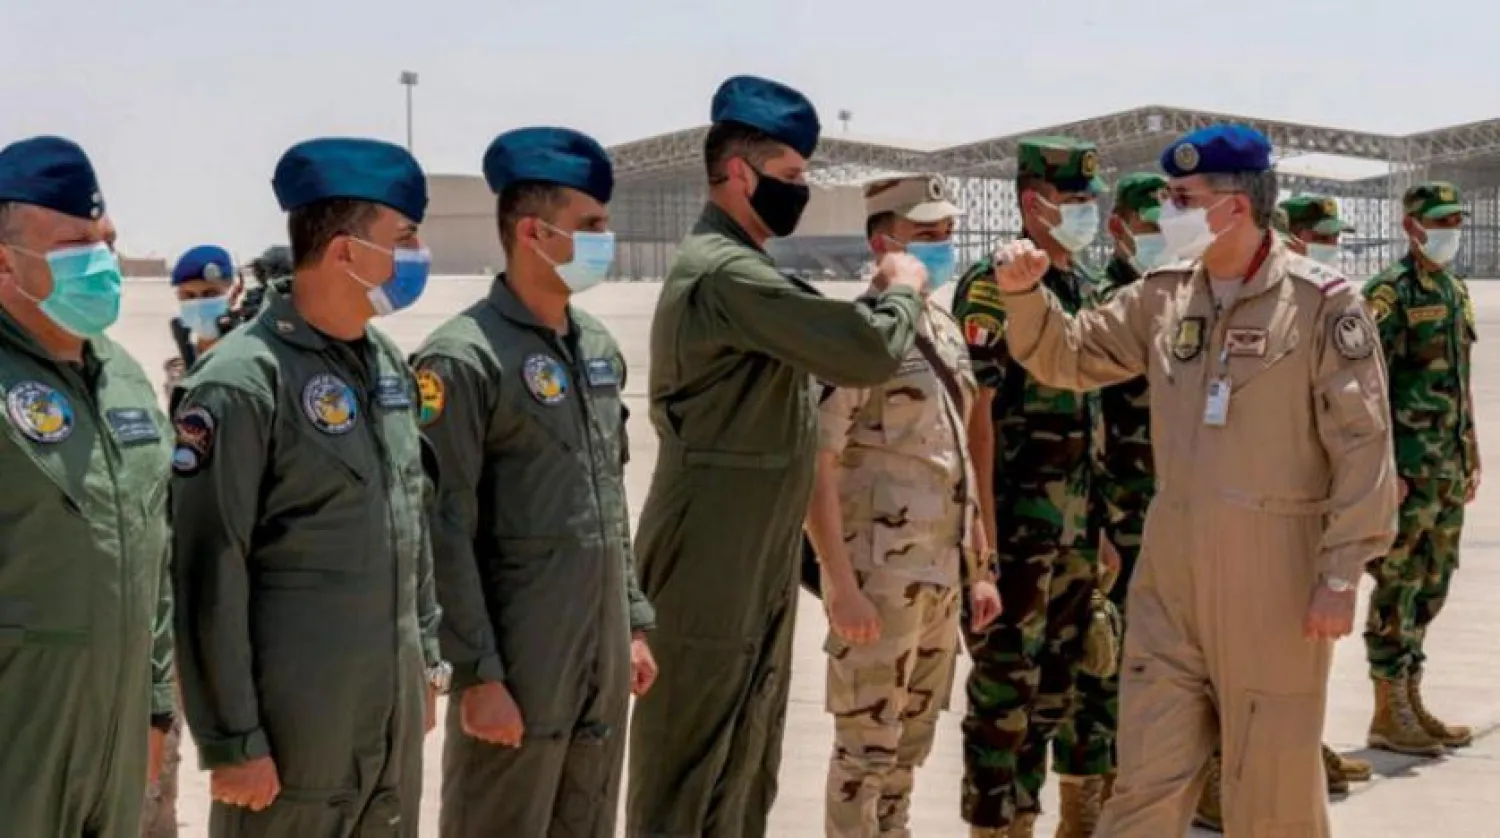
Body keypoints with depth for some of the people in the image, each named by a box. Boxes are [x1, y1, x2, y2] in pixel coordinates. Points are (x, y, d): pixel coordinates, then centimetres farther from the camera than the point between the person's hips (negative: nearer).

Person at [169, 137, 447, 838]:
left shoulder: (389, 363, 9)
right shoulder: (242, 384, -16)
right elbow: (209, 580, -16)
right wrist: (231, 743, -15)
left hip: (395, 712, 7)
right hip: (292, 727, -7)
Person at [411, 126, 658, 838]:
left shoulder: (599, 347, 11)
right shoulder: (464, 358, -14)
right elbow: (445, 533, -16)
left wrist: (635, 623, 16)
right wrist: (477, 675, -17)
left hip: (604, 661, 7)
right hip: (517, 667, -7)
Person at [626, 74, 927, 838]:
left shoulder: (729, 267, 15)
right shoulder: (726, 273, -20)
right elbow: (867, 349, -23)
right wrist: (902, 288, -6)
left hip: (747, 566, 10)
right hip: (711, 571, -10)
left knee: (743, 771, 17)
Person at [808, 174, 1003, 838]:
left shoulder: (946, 331, 13)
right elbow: (814, 470, -17)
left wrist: (979, 567, 17)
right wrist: (841, 585, -20)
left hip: (940, 576, 8)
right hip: (878, 576, -8)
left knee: (910, 744, 16)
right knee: (865, 745, 0)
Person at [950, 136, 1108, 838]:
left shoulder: (1086, 287, 13)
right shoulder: (993, 285, -11)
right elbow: (976, 410, -16)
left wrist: (1100, 517, 16)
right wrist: (984, 528, -20)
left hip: (1077, 524, 8)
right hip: (1017, 523, -8)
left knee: (1056, 679, 14)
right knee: (1004, 686, -1)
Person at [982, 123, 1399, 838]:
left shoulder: (1321, 302, -10)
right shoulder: (1163, 296, 7)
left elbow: (1363, 445, -11)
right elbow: (1069, 354, 15)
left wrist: (1342, 574, -14)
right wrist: (1025, 294, -5)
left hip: (1277, 576, -5)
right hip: (1172, 572, 5)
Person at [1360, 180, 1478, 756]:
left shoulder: (1457, 292, 16)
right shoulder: (1389, 294, -10)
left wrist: (1471, 458, 19)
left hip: (1449, 468, 8)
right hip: (1408, 468, -8)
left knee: (1431, 588, 12)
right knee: (1398, 588, -4)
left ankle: (1411, 702, 21)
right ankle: (1388, 715, 2)